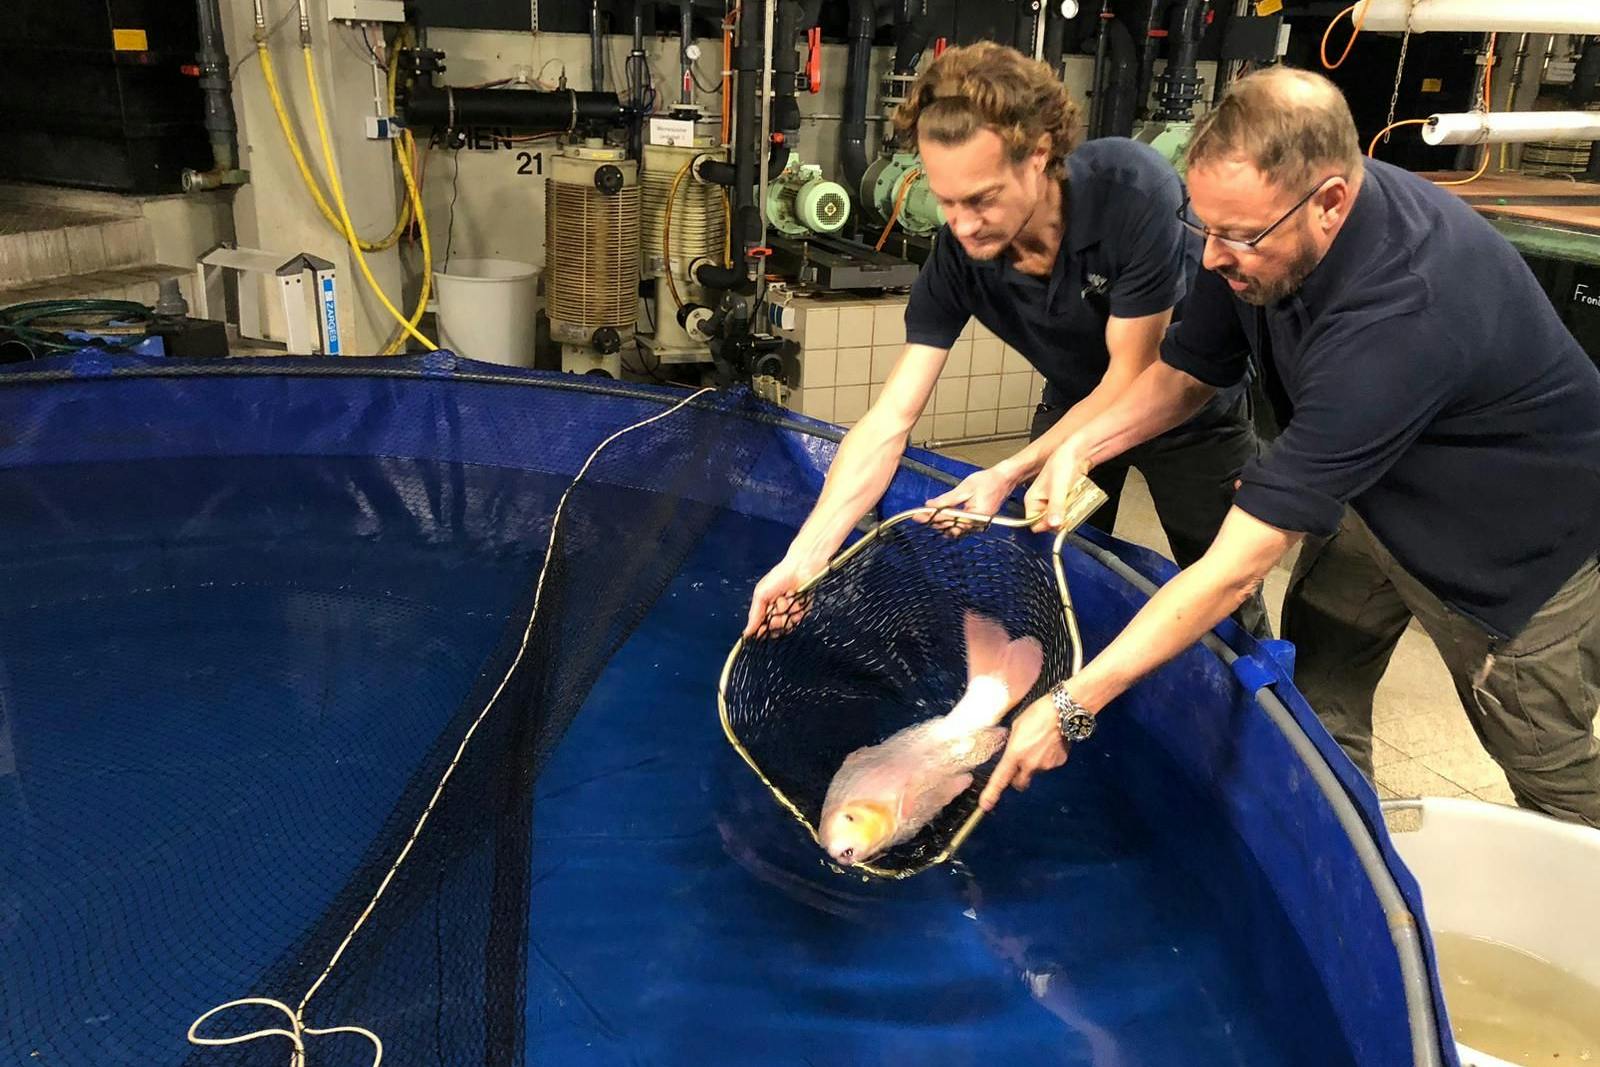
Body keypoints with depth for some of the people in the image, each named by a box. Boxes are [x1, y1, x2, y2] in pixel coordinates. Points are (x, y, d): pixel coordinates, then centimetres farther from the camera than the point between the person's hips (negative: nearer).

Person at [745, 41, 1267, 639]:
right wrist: (807, 553, -36)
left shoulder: (1135, 191, -35)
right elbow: (890, 418, -26)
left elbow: (1130, 377, -27)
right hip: (1075, 405, 3)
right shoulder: (957, 259, -24)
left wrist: (1010, 474, -34)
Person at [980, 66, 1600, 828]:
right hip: (1373, 492, 7)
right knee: (1315, 704, 8)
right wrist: (1080, 447, -22)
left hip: (1522, 536, -6)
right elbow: (1186, 372, -2)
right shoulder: (1263, 226, -20)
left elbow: (1236, 566, -42)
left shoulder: (1399, 314, -42)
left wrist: (1071, 707, -39)